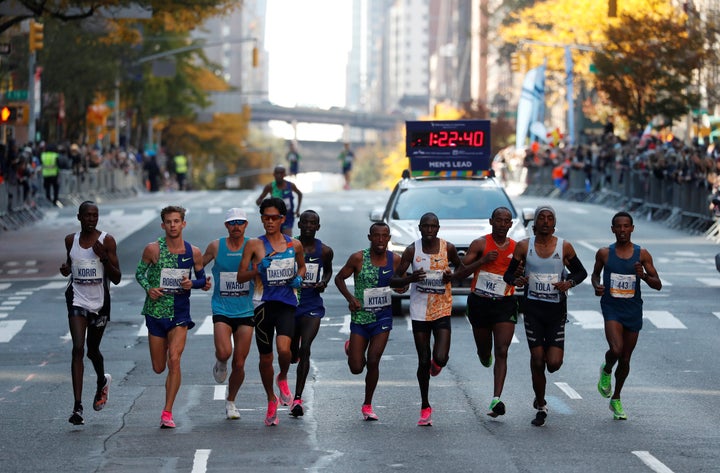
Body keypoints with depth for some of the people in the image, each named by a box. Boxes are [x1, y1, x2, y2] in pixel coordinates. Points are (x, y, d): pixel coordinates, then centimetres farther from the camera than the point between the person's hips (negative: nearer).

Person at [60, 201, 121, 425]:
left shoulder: (107, 241, -6)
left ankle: (102, 382, 49)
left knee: (93, 350, 13)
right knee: (78, 348, -14)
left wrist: (104, 257, -22)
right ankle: (77, 407, -18)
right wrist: (66, 269, -1)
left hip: (99, 302, -1)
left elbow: (117, 279, -7)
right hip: (77, 300, 1)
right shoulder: (71, 240, 3)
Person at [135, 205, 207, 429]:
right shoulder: (153, 249, -6)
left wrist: (192, 283, -12)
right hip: (155, 311, 1)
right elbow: (140, 272, 5)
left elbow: (202, 279, 11)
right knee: (158, 368, 9)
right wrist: (148, 289, -15)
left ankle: (167, 412, -9)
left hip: (180, 312, -1)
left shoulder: (193, 252, -1)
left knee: (174, 360, -16)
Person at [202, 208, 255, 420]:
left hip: (245, 312, 1)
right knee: (224, 352, -24)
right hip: (222, 309, -1)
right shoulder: (216, 246, 0)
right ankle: (220, 363, 14)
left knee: (239, 363, 2)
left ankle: (231, 402, 24)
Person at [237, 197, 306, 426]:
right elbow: (240, 276, 2)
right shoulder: (254, 245, 1)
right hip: (263, 303, 0)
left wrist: (298, 278, 4)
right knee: (265, 358, 7)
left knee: (284, 349, -22)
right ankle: (271, 400, 29)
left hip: (287, 304, 0)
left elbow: (302, 266, 25)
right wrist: (257, 270, -16)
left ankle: (283, 379, 12)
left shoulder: (294, 245, 7)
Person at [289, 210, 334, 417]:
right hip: (290, 304, 0)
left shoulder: (325, 251, 2)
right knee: (292, 353, 11)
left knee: (305, 350, -15)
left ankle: (298, 398, -16)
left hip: (312, 306, 0)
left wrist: (324, 282, 0)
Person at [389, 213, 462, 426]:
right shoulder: (412, 251, -5)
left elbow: (461, 267, 16)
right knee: (423, 362, 4)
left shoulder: (448, 248, -3)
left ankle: (436, 363, 25)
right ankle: (425, 407, 20)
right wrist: (410, 278, -25)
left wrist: (452, 276, -7)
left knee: (440, 358, -15)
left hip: (442, 310, 0)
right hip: (419, 311, 0)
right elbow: (393, 281, -4)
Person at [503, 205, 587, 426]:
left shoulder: (564, 247, 0)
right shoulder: (523, 246, 0)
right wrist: (516, 280, -18)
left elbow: (581, 272, 11)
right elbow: (509, 274, 5)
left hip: (557, 309, 0)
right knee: (537, 361, -3)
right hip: (533, 308, 0)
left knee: (554, 363, -10)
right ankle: (541, 406, 16)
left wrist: (569, 283, -10)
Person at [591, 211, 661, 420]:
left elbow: (658, 285, 1)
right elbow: (595, 274, 16)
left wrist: (644, 276, -20)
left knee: (625, 360, 9)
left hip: (633, 311, 2)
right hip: (612, 309, -2)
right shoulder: (604, 253, -1)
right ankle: (606, 371, 11)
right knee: (616, 350, -25)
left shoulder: (642, 254, -1)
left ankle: (616, 399, 28)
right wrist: (597, 285, -6)